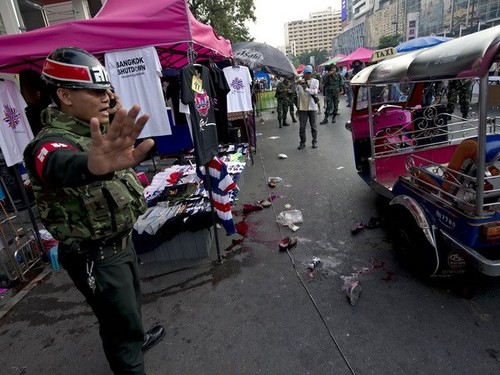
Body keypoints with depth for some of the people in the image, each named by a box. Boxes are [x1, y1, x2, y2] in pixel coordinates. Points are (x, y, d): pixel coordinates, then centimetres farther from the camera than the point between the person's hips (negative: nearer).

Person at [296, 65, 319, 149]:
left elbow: (315, 91, -14)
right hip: (302, 107, 1)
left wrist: (306, 89, -28)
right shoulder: (300, 82, 5)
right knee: (302, 127, 2)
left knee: (313, 126, 7)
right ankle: (302, 142, 14)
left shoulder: (315, 81, 2)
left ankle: (315, 141, 19)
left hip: (312, 107, -1)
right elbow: (298, 94, 7)